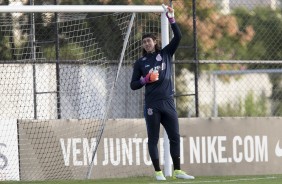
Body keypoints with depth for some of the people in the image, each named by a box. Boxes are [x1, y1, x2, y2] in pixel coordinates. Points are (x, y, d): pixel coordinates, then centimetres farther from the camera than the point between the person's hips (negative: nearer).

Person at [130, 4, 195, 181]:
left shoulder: (165, 53, 11)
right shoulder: (140, 63, 7)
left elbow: (178, 37, 1)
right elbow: (133, 85, 7)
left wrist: (171, 19, -5)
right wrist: (145, 80, -10)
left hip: (168, 102, 2)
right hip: (152, 105, -2)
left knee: (175, 137, 2)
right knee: (153, 139, -2)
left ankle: (177, 171, 8)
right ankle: (158, 172, 2)